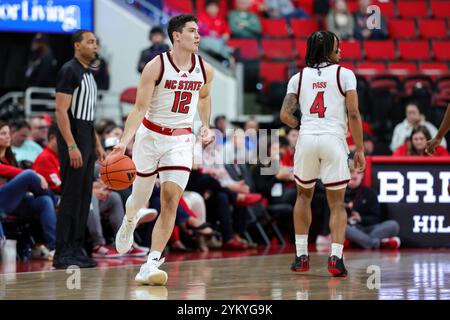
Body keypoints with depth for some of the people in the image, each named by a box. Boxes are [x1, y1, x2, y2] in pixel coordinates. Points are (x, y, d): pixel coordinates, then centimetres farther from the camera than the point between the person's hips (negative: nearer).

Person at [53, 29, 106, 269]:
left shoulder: (88, 74, 17)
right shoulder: (69, 71, -11)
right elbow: (61, 111, -18)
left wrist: (97, 145, 19)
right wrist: (72, 146, -23)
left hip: (87, 142, 9)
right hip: (72, 142, -9)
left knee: (84, 198, 9)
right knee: (70, 198, -9)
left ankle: (76, 250, 14)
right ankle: (62, 254, -7)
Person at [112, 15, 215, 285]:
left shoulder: (205, 70, -3)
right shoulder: (156, 67, -15)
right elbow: (140, 108, -17)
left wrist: (206, 127, 14)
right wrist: (124, 142, -28)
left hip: (181, 140, 2)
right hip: (150, 135, -2)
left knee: (171, 201, -13)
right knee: (140, 197, 13)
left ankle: (151, 265, -13)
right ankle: (129, 222, 52)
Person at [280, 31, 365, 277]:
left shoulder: (299, 77, 12)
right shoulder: (344, 74, 4)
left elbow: (285, 115, 3)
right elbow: (354, 114, -3)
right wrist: (360, 150, 2)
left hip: (306, 139, 2)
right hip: (334, 139, -2)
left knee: (304, 196, 22)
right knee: (337, 204, 6)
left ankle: (301, 256, 20)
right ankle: (335, 257, -10)